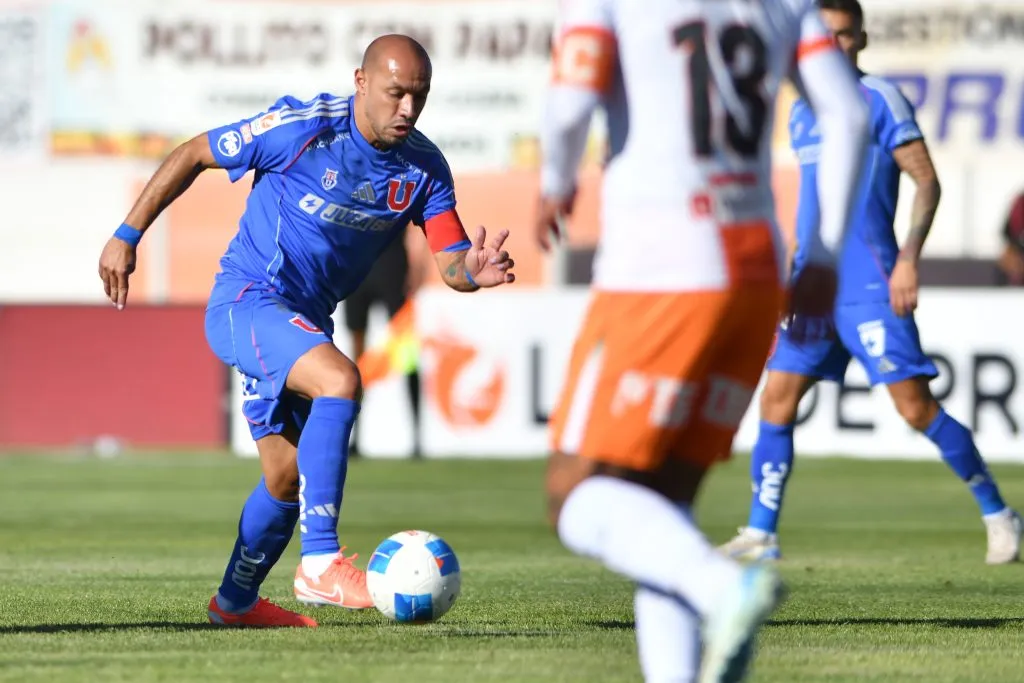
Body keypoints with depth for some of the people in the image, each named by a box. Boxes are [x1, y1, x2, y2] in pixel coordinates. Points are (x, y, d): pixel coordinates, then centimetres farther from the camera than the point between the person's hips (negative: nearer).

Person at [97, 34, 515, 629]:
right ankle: (320, 563, -35)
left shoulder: (425, 168, -4)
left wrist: (474, 272, -32)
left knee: (289, 476, 15)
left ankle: (236, 601, 39)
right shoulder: (302, 128, -18)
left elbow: (451, 262, -7)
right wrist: (128, 235, -7)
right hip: (246, 301, -7)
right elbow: (192, 156, -8)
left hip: (304, 322, 7)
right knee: (339, 379, -33)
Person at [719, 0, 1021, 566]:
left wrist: (909, 258, -18)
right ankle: (761, 534, 8)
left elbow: (926, 183, -8)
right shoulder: (802, 112, 16)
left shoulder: (880, 100, -4)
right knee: (776, 398, 2)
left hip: (869, 283, -7)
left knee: (915, 406, -10)